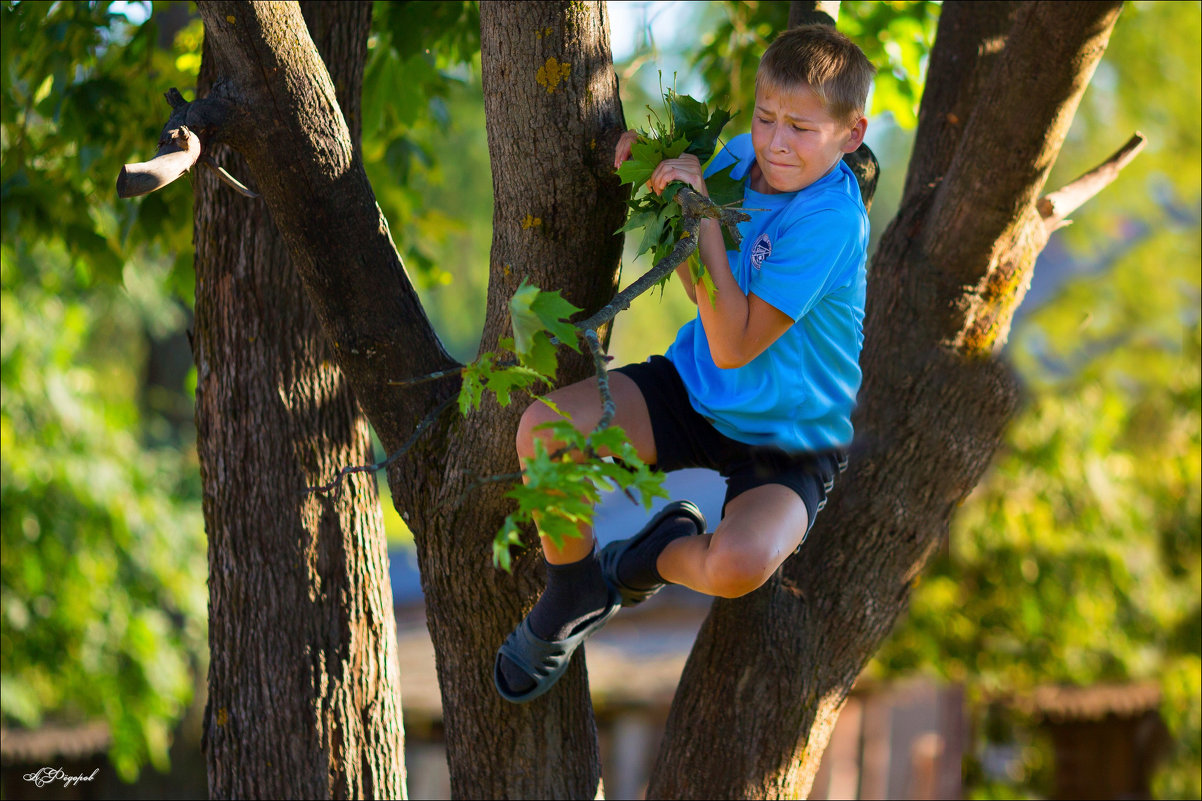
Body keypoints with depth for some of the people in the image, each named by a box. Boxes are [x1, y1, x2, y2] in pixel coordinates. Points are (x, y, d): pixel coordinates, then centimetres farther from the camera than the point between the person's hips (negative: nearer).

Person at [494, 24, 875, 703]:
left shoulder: (832, 220, -25)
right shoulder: (744, 159, -5)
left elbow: (734, 347, -27)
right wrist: (663, 186, -5)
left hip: (790, 440, -6)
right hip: (697, 391, 6)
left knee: (737, 565, -36)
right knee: (543, 428, -19)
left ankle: (660, 557, 4)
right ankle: (574, 594, 8)